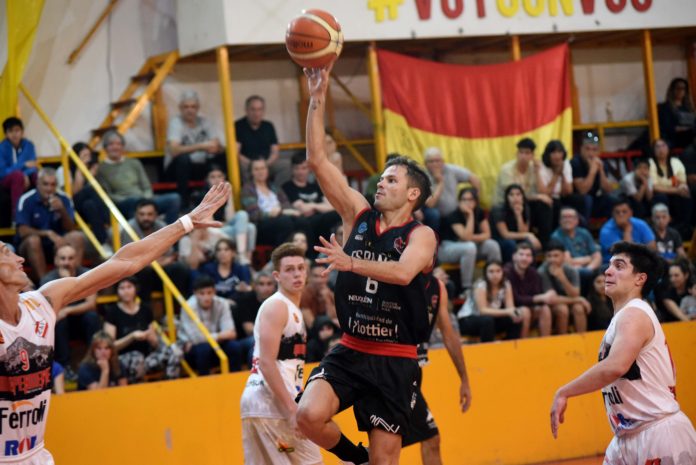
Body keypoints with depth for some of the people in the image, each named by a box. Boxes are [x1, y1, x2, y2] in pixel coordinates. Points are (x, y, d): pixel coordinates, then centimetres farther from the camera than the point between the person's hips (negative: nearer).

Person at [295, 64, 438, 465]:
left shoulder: (421, 235, -5)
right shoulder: (359, 216, 7)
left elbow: (403, 272, -28)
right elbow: (317, 160, 2)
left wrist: (351, 263, -41)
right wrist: (318, 97, -5)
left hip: (395, 361, -3)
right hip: (350, 351, 3)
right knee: (310, 414, -22)